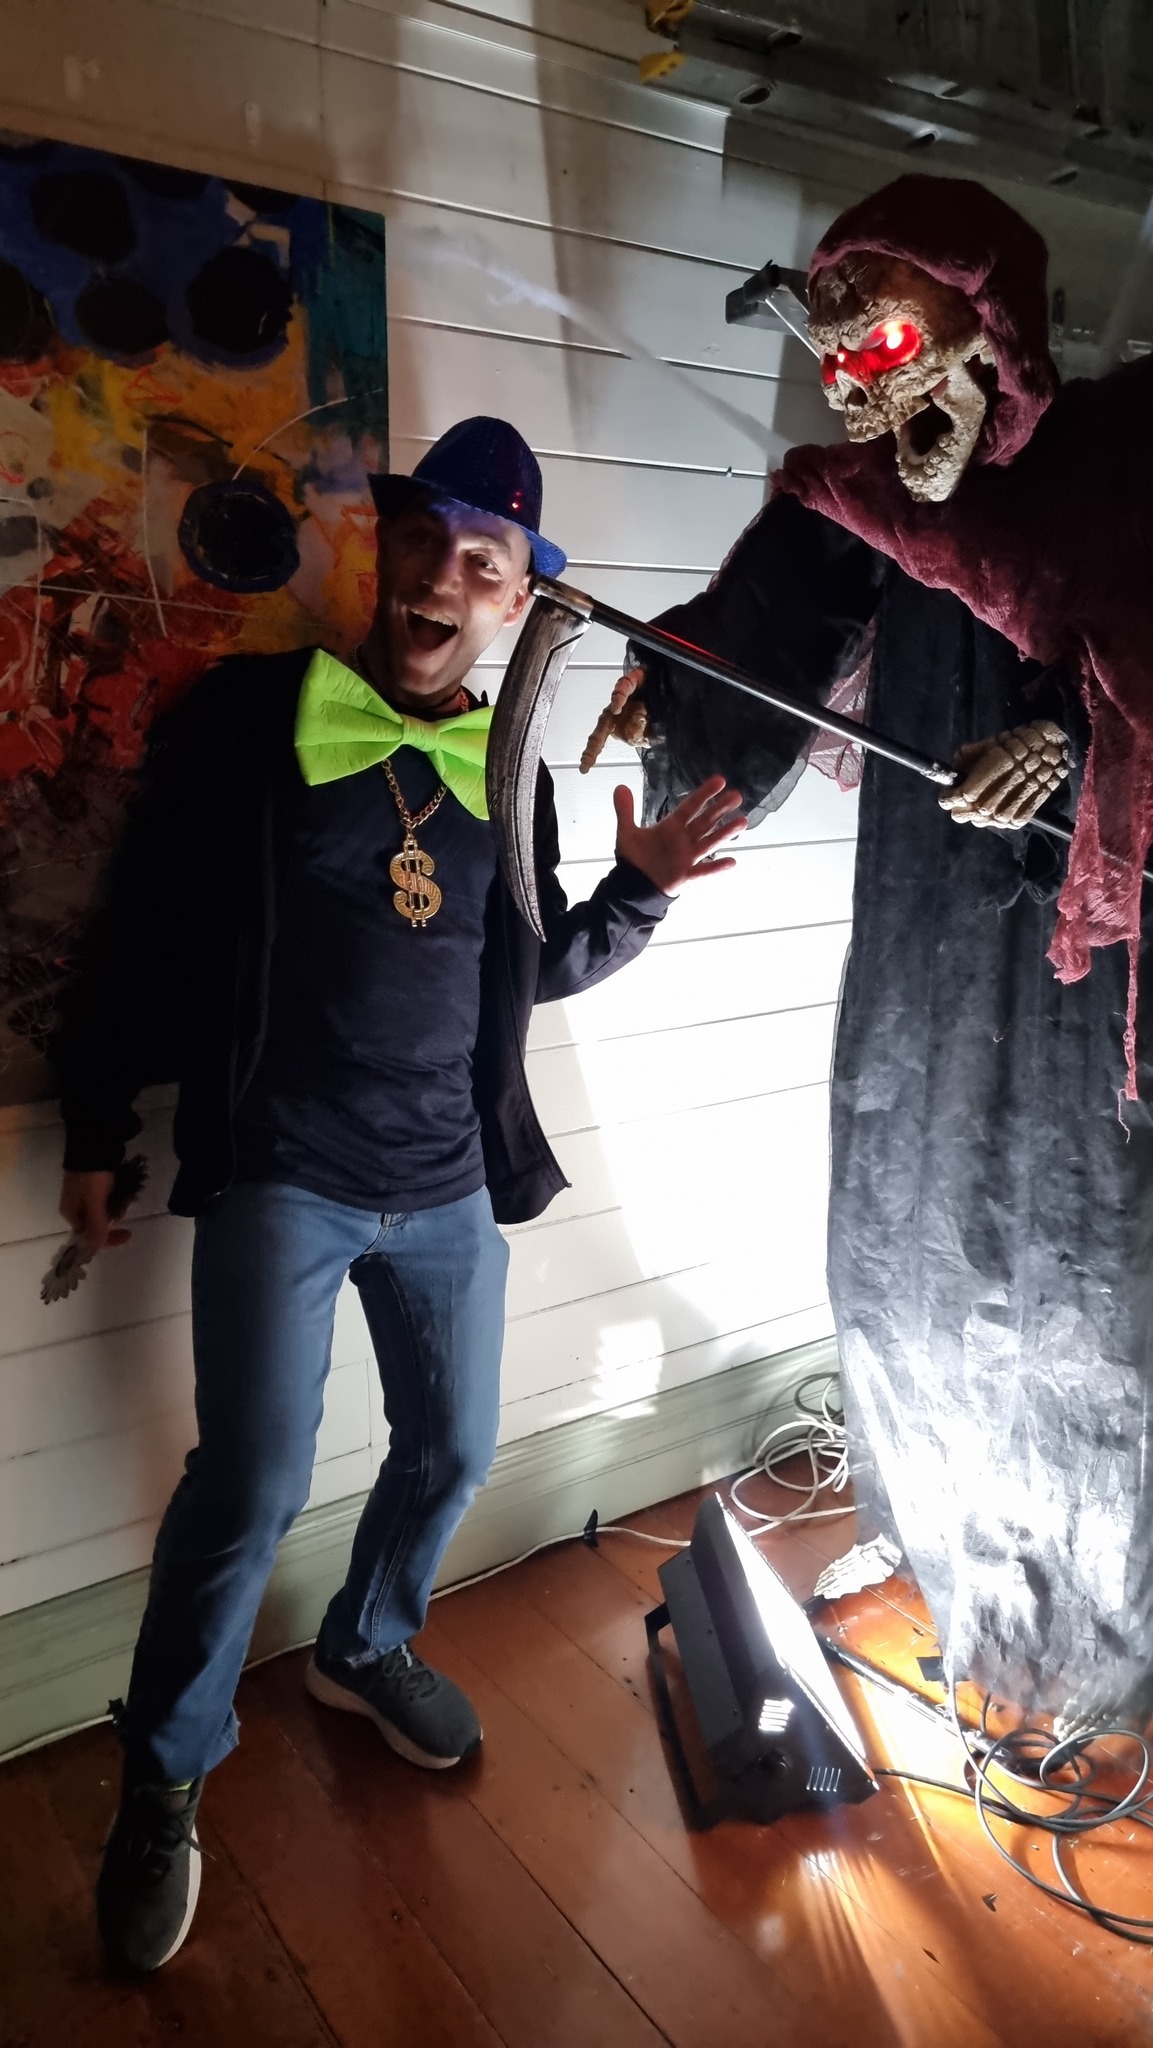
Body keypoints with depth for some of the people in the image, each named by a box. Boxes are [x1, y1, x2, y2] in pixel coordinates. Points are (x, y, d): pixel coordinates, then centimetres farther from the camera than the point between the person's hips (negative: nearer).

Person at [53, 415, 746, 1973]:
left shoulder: (507, 771, 6)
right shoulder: (248, 717, -6)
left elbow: (537, 971, 15)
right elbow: (143, 930, -3)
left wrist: (641, 889, -2)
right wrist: (96, 1132, -1)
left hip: (450, 1185, 5)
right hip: (280, 1177, -4)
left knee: (454, 1451, 15)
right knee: (253, 1483, -7)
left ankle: (366, 1648, 45)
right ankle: (162, 1784, 20)